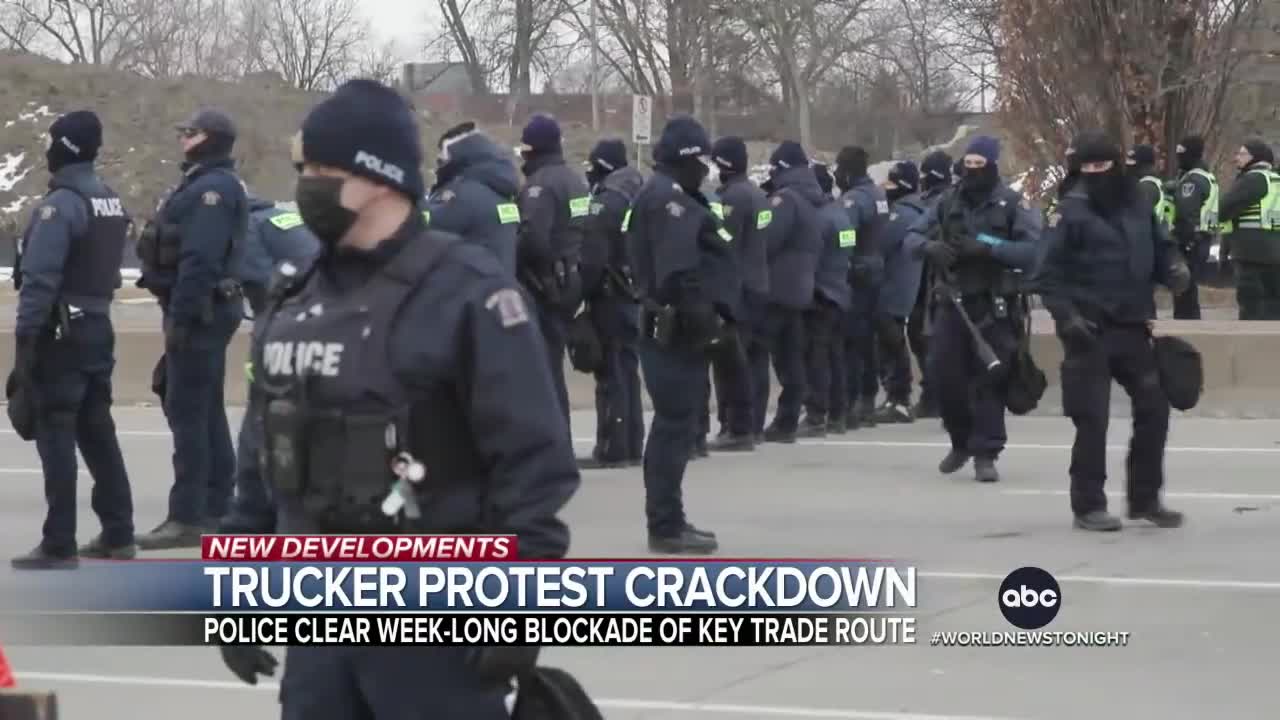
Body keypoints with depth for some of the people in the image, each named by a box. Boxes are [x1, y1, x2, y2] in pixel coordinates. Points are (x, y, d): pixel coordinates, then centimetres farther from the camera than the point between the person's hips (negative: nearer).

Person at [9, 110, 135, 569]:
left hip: (62, 333, -8)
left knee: (56, 434, -5)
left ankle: (59, 546, -6)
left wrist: (25, 338, -20)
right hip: (98, 327, 8)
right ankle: (118, 534, 18)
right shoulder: (112, 203, 11)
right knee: (97, 432, 14)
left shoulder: (61, 204, -16)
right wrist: (94, 306, 16)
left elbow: (40, 278, -21)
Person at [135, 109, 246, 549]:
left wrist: (180, 316, -25)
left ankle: (187, 518, -10)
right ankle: (215, 509, 21)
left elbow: (200, 259, -24)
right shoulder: (206, 184, 18)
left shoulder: (213, 188, -16)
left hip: (199, 312, -11)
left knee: (187, 411, -10)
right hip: (207, 310, 11)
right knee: (206, 410, 15)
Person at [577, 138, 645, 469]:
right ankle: (632, 446, 17)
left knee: (611, 374, -7)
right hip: (633, 295, 9)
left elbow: (593, 258, -19)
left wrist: (581, 292, -12)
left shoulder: (605, 203, -15)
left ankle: (612, 449, -8)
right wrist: (642, 286, 16)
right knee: (628, 370, 14)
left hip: (609, 296, -9)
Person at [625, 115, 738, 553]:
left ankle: (666, 521, 21)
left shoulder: (668, 196, 19)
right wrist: (701, 316, -22)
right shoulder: (670, 198, -15)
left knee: (674, 423, 15)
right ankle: (667, 526, -7)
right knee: (677, 424, -9)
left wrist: (707, 315, 16)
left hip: (672, 327, 11)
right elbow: (678, 270, -25)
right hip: (678, 328, -11)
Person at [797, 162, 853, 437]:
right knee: (835, 355, 12)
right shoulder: (840, 214, 13)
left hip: (820, 295, -9)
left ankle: (816, 417, -10)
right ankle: (836, 416, 15)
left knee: (815, 357, -8)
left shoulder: (821, 217, -17)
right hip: (840, 294, 9)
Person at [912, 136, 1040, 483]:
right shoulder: (949, 203, 10)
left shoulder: (1013, 205, -5)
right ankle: (961, 442, 26)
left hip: (994, 308, -4)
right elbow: (913, 236, 12)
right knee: (944, 375, 4)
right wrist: (931, 247, -12)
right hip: (952, 303, 4)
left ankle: (985, 454, 3)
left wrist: (986, 247, -25)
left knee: (989, 380, -4)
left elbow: (1033, 249, -16)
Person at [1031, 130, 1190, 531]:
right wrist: (1066, 315, -19)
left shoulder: (1136, 204, 8)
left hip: (1132, 327, 6)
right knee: (1092, 419, -3)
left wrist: (1174, 269, -1)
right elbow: (1047, 273, -9)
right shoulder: (1072, 211, -8)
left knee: (1154, 408, 9)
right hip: (1091, 331, -6)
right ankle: (1088, 506, 7)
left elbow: (1159, 247, 20)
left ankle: (1145, 498, 23)